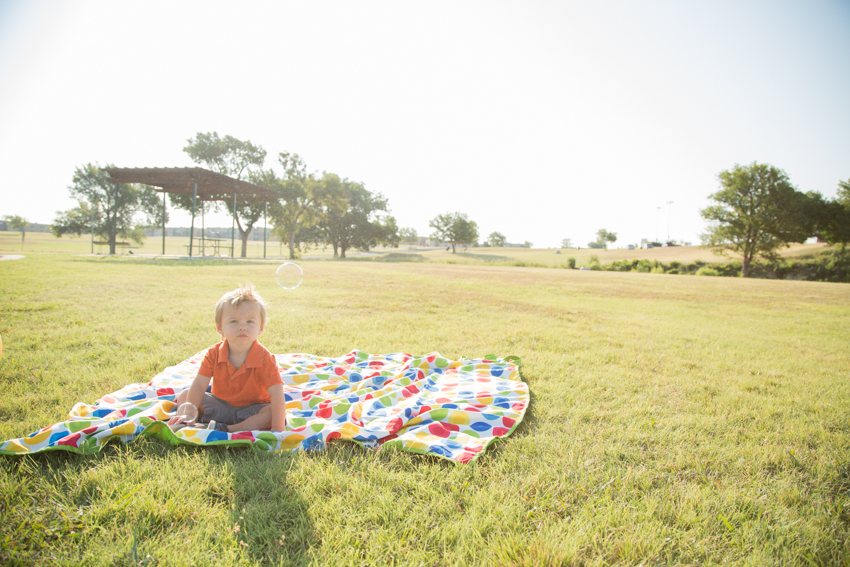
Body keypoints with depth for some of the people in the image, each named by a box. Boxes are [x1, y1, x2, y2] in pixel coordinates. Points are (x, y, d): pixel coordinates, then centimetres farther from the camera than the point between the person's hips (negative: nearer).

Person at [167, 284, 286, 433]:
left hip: (251, 408, -3)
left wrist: (278, 427, -38)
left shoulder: (265, 359, -23)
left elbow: (276, 393, -29)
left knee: (272, 412, -31)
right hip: (219, 404, 4)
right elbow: (199, 385, -13)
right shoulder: (214, 354, -12)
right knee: (184, 395, -5)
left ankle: (228, 430, -35)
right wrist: (189, 413, -22)